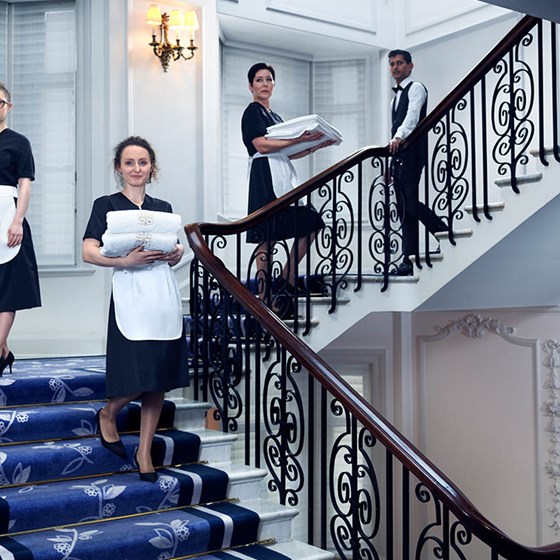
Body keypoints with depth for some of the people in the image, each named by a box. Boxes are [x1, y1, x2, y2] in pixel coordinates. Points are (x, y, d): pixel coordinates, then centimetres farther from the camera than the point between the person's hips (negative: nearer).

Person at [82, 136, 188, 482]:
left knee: (160, 380, 4)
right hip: (130, 293, -4)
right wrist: (125, 260, -20)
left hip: (165, 294, 4)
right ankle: (108, 415, 24)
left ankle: (145, 451, 16)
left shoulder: (163, 208, 16)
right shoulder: (107, 205, 4)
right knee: (139, 378, -9)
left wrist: (177, 252, -2)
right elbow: (89, 252, -7)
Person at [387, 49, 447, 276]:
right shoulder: (396, 96, 25)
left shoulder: (416, 88, -1)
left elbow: (412, 115, -20)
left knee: (409, 204, -14)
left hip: (412, 153, -9)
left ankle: (409, 259, -8)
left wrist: (399, 137, -39)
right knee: (405, 206, 6)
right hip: (398, 155, 9)